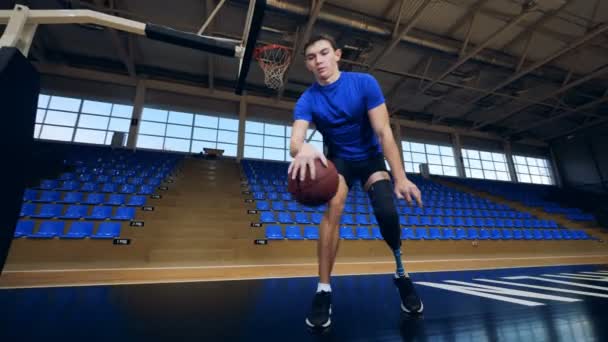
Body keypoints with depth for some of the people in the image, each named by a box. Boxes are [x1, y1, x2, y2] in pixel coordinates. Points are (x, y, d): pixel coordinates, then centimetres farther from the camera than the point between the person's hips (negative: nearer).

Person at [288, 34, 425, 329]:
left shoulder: (364, 83, -16)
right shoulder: (307, 101, -14)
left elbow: (384, 132, -19)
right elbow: (294, 142, -32)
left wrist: (400, 178, -25)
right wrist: (302, 149, -58)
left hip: (371, 157, 0)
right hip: (338, 160, 0)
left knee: (387, 212, -21)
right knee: (333, 207, -27)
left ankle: (401, 272, 9)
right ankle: (324, 289, -16)